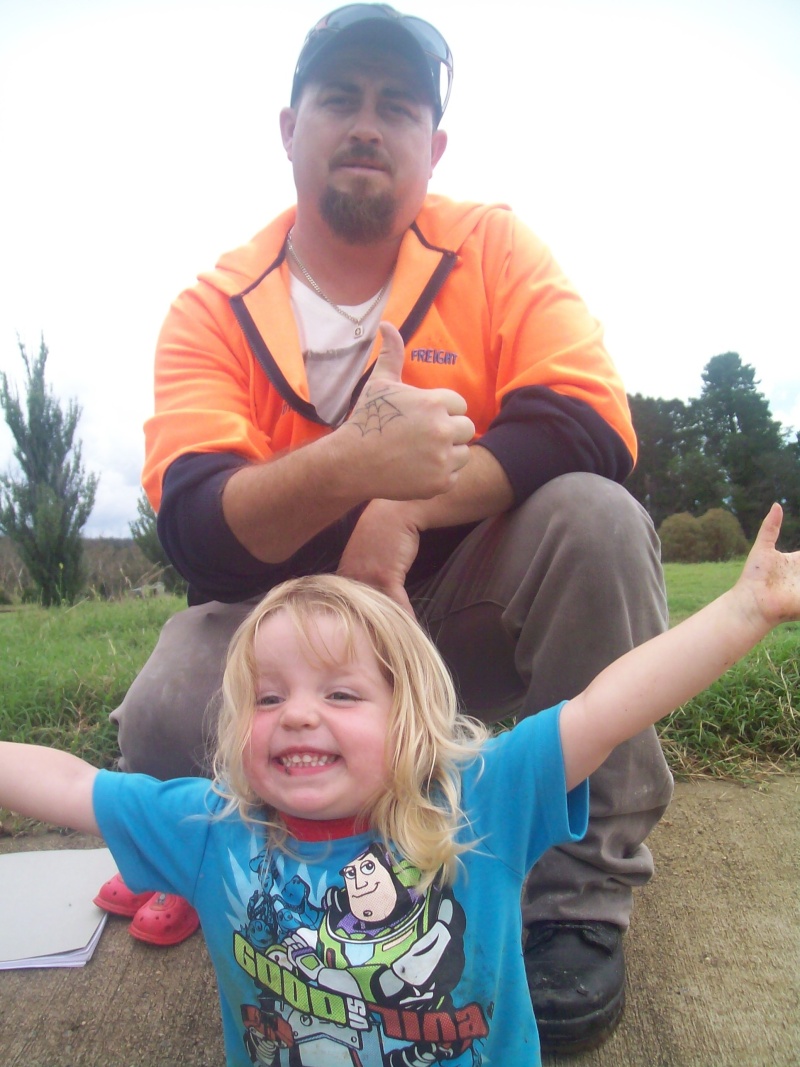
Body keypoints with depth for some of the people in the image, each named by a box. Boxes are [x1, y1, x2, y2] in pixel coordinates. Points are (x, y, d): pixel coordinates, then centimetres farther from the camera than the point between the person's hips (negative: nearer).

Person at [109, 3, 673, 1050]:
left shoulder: (493, 248, -4)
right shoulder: (214, 310, -6)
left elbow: (594, 429, -18)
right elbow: (194, 529, -19)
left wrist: (407, 510, -29)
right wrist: (346, 468, -39)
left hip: (470, 606, 1)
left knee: (595, 518, -27)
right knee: (166, 717, -26)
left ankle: (581, 895, -10)